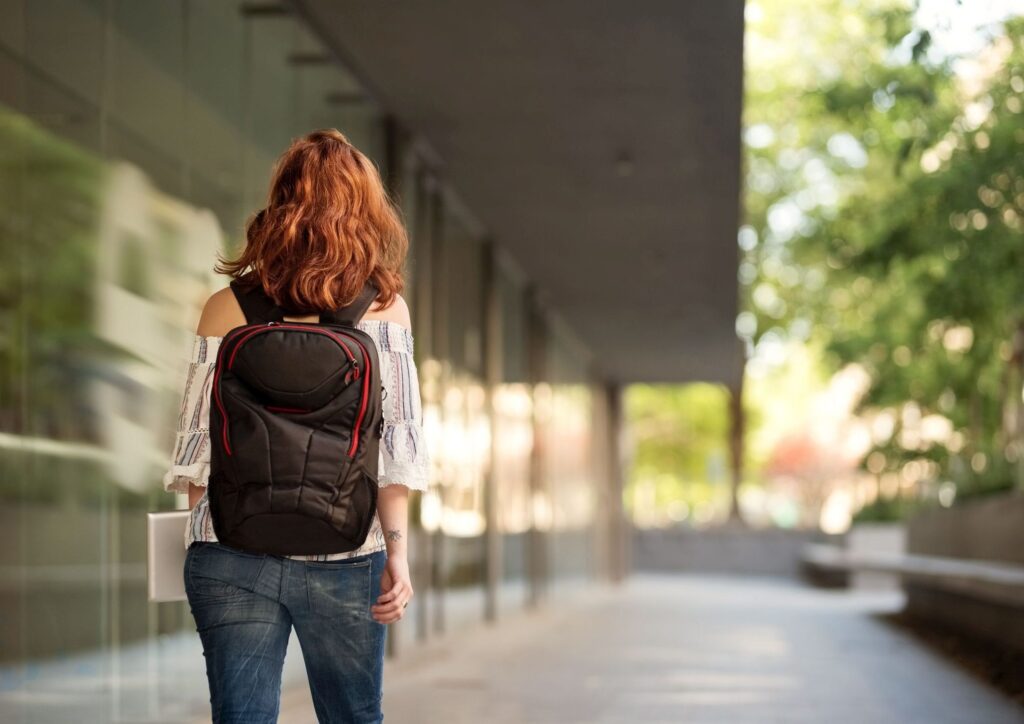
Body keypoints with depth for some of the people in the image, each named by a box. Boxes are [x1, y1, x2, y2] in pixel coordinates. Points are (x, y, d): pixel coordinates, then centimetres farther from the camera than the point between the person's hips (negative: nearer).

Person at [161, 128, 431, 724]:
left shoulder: (228, 310, 0)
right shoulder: (384, 309, -2)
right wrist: (398, 551, 0)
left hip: (233, 557, 0)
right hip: (346, 560, 0)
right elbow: (398, 445, -5)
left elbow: (198, 439, 3)